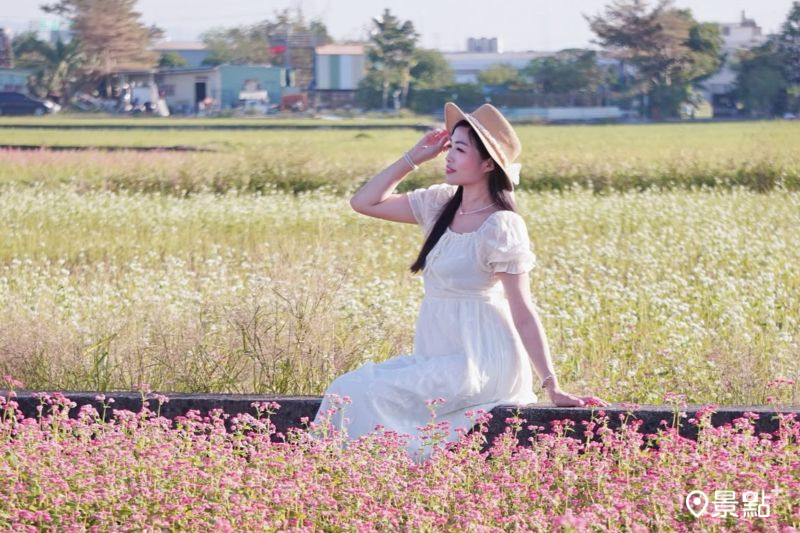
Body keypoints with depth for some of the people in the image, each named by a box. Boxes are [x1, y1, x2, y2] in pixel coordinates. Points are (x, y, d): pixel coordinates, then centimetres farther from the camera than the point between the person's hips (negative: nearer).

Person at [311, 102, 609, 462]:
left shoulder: (501, 227, -14)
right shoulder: (442, 204, 8)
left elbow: (523, 314, -14)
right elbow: (364, 203, 13)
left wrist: (552, 385, -17)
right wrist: (414, 158, 5)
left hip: (480, 362, -8)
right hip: (438, 356, 8)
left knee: (363, 394, -20)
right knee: (350, 389, -9)